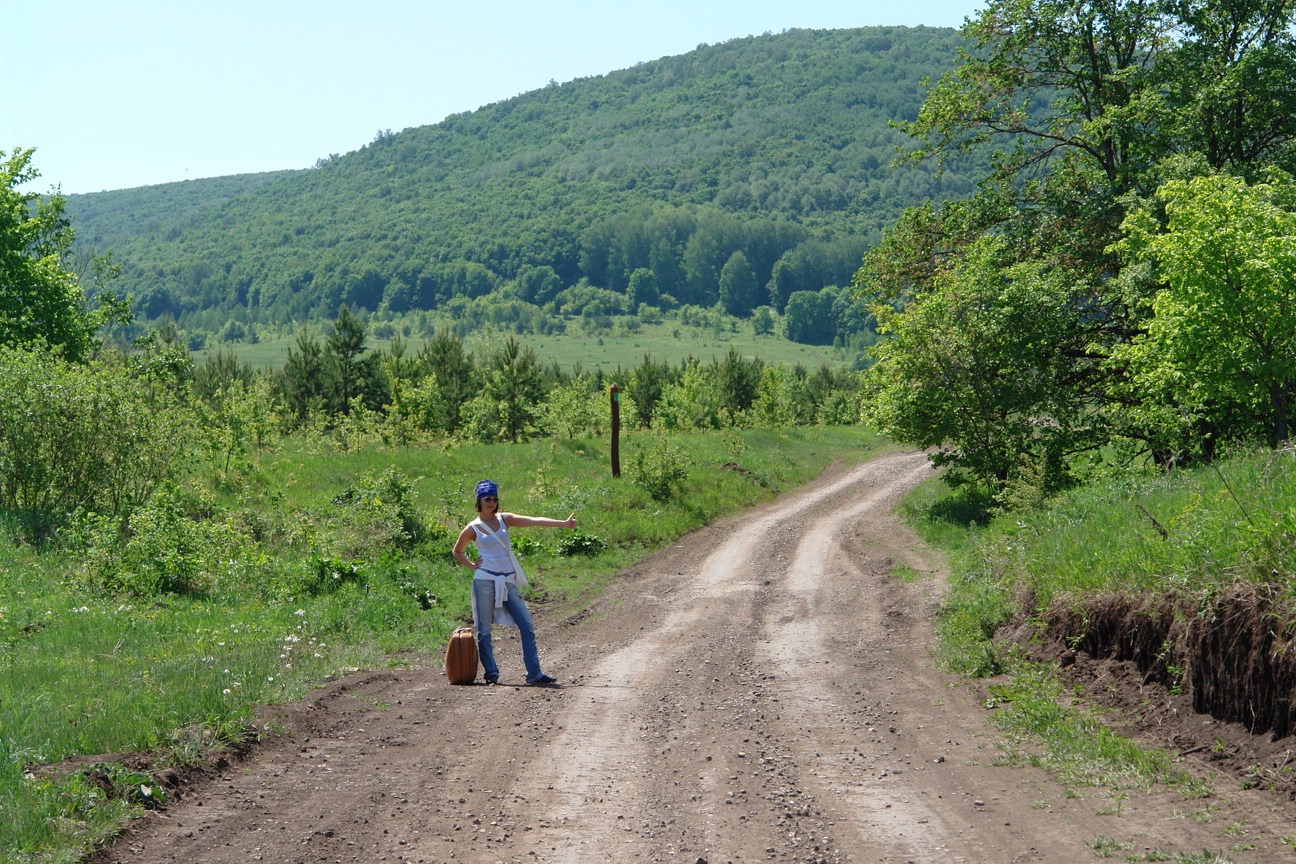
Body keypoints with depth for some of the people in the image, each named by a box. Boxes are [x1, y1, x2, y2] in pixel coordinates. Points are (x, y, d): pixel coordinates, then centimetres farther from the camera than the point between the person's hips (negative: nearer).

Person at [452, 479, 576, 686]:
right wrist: (472, 566, 3)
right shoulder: (473, 528, 4)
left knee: (527, 626, -3)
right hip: (485, 581, -3)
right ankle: (491, 674, 8)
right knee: (484, 629, -1)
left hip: (508, 582, 3)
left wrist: (563, 523, -8)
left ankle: (534, 674, -2)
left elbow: (534, 521, 0)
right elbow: (457, 552, 19)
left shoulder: (504, 519, 10)